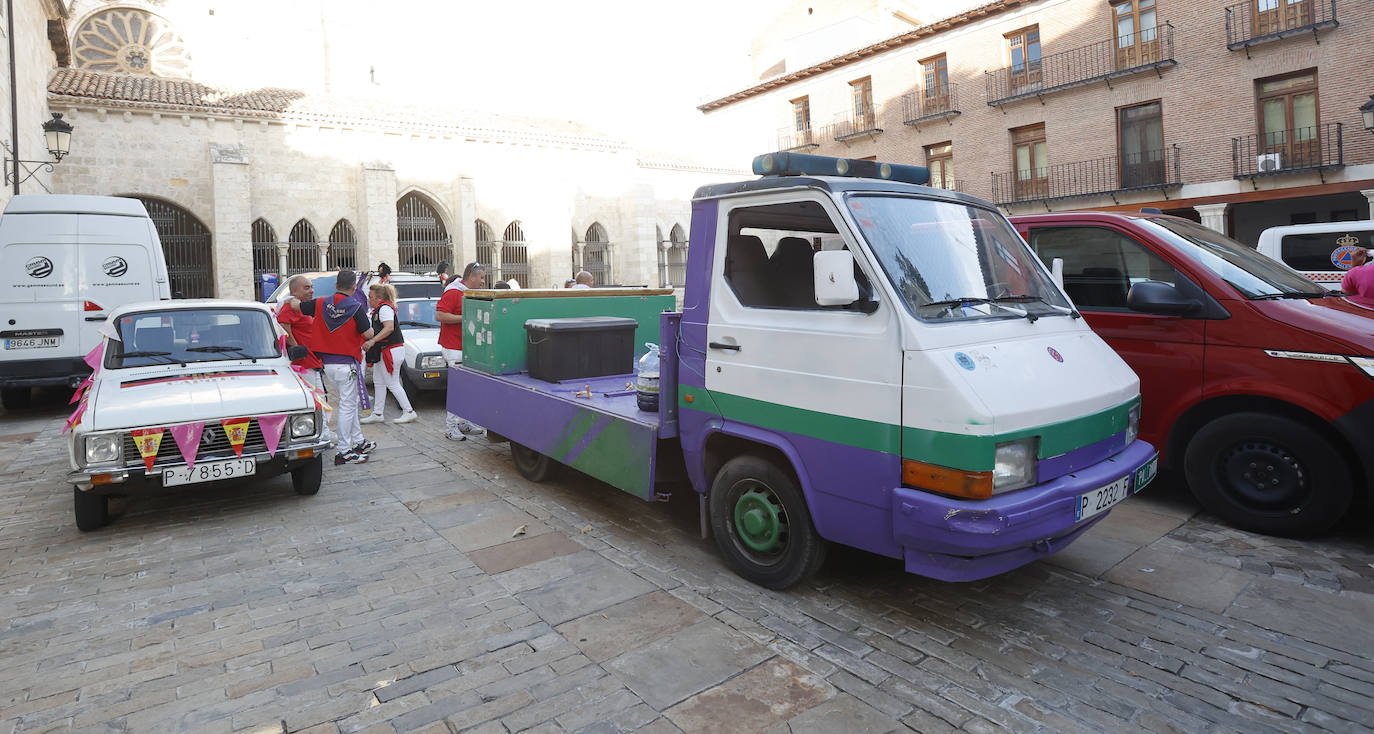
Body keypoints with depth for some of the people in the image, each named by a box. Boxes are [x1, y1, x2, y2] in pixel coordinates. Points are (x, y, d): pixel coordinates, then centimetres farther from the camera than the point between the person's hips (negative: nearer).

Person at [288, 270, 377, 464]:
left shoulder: (322, 304, 3)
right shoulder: (356, 307, -12)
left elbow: (295, 305, 13)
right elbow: (368, 334, -11)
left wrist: (293, 299, 36)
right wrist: (368, 322, 9)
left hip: (326, 364, 6)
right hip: (346, 364, -6)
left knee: (349, 403, 19)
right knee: (347, 406, -2)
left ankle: (359, 441, 27)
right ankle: (343, 452, 0)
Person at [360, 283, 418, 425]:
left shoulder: (384, 308, -15)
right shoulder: (379, 309, 18)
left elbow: (389, 328, -28)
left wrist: (372, 341, -32)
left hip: (391, 350, -11)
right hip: (383, 352, 11)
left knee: (392, 384, -5)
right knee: (378, 382, 14)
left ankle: (409, 412, 2)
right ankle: (377, 414, 21)